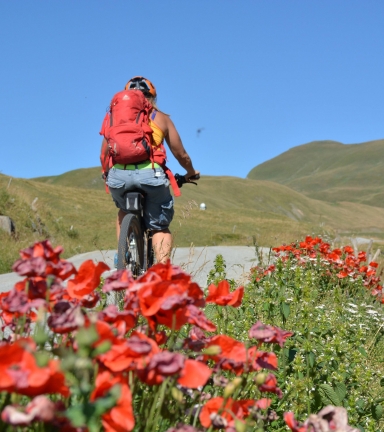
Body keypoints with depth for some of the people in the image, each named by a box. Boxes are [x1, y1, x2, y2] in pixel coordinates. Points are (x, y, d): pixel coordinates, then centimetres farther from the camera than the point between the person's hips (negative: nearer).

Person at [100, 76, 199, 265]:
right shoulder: (161, 118, 20)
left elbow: (104, 155, 22)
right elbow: (181, 154, 24)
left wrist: (107, 173, 42)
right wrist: (191, 172, 43)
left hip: (119, 174, 2)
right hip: (150, 174, -2)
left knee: (124, 211, 33)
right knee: (160, 227, 13)